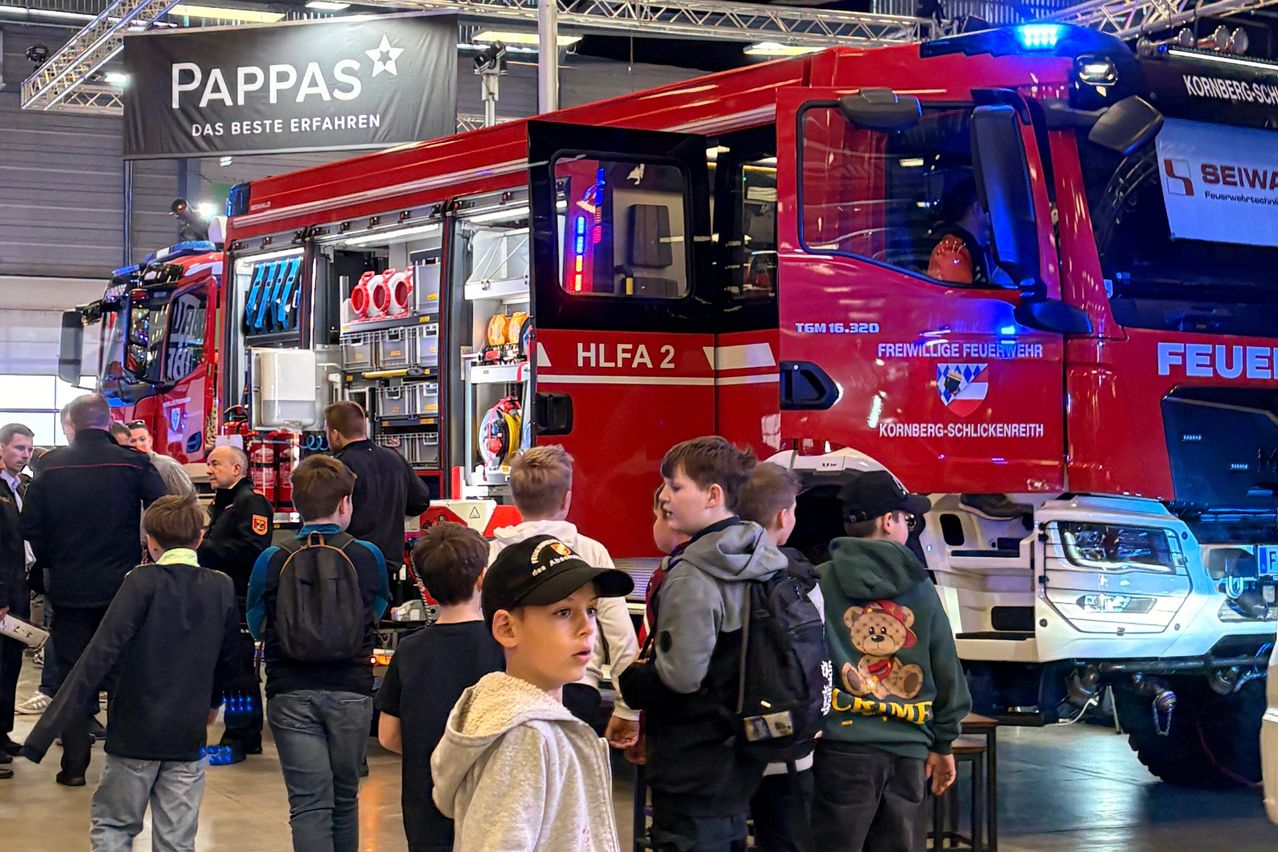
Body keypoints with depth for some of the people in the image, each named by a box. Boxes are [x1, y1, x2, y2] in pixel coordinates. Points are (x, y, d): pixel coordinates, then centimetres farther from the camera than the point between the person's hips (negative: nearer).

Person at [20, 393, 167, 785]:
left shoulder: (51, 466, -3)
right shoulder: (134, 464, -7)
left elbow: (30, 525, -1)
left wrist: (51, 562, 14)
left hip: (69, 589, 1)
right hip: (121, 587, 0)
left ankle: (74, 764, 8)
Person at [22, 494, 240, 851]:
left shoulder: (143, 582, -11)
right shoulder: (222, 588, 1)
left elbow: (102, 652, -18)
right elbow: (228, 658, 14)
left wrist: (49, 726, -18)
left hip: (135, 732, -3)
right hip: (188, 737, 3)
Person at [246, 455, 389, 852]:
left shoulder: (271, 561, -5)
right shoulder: (368, 556, -3)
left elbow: (256, 627, 9)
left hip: (291, 695, -1)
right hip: (351, 692, 1)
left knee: (308, 804, -1)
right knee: (345, 798, 16)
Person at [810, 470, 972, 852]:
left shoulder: (821, 583, -5)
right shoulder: (920, 587, 5)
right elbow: (947, 670, 10)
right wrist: (943, 743, 20)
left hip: (841, 747, -3)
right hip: (907, 751, 3)